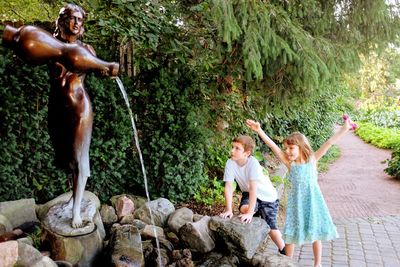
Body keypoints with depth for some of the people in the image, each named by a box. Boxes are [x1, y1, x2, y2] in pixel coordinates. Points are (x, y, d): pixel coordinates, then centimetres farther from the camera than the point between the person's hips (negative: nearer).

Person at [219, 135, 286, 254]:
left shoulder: (253, 162, -32)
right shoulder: (230, 163, -20)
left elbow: (253, 188, -37)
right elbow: (228, 187, -22)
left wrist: (250, 213, -41)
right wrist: (228, 210, -28)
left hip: (267, 195, -3)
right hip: (248, 194, 3)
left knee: (270, 226, -4)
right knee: (244, 209, -29)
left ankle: (283, 251, 20)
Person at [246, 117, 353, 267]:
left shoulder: (312, 159, -6)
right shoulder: (289, 163, -7)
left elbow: (329, 143, -13)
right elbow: (273, 146, -16)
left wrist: (344, 129, -19)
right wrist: (259, 131, -25)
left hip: (312, 200, 0)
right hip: (296, 202, 0)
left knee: (316, 232, 11)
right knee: (291, 233, 5)